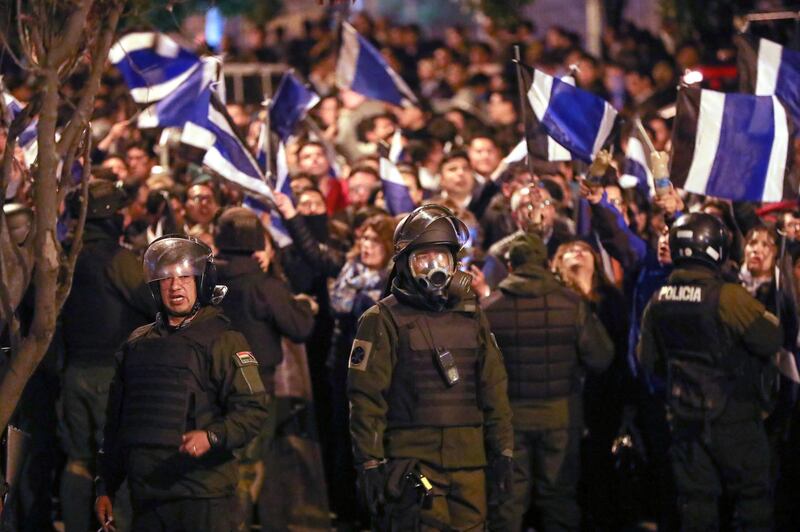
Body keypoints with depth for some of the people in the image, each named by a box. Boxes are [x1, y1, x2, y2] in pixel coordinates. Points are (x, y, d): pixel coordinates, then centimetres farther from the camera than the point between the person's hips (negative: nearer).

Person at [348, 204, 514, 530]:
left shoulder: (470, 316, 15)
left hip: (469, 464, 5)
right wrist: (369, 464, -10)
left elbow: (493, 387, 18)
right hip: (411, 463, -5)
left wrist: (503, 451, 13)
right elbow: (367, 398, -5)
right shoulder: (384, 321, -2)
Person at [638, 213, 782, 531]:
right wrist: (770, 319, 3)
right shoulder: (729, 297, -20)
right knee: (753, 496, 6)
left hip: (684, 417, 5)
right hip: (733, 416, -5)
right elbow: (771, 340, -19)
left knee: (695, 498, 10)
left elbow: (648, 360, 8)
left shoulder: (658, 302, -1)